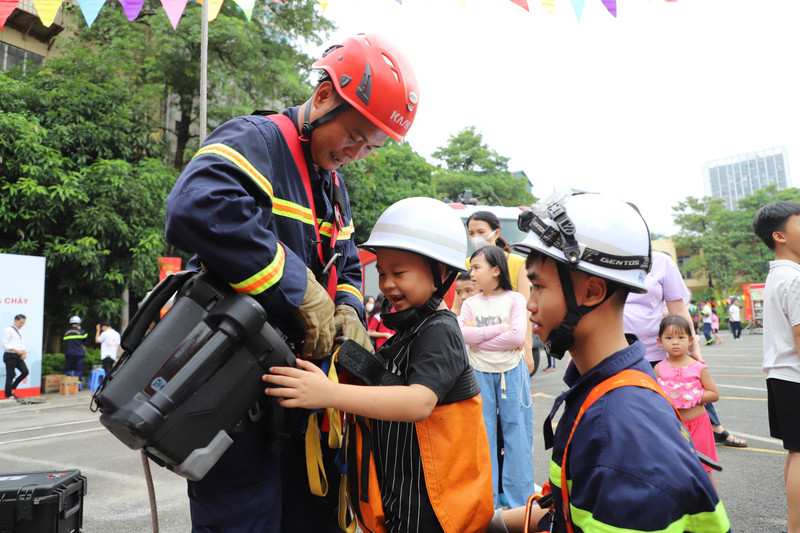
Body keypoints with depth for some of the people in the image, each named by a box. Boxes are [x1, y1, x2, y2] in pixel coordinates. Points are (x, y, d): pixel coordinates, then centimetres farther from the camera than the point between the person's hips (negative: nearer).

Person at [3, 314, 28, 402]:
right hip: (10, 355, -7)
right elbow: (5, 344, -14)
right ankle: (8, 395, 9)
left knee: (25, 372, -3)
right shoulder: (8, 330, -8)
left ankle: (12, 389, 15)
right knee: (10, 375, -2)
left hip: (19, 356, 7)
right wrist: (16, 350, -22)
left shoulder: (20, 331, 16)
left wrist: (24, 352, 2)